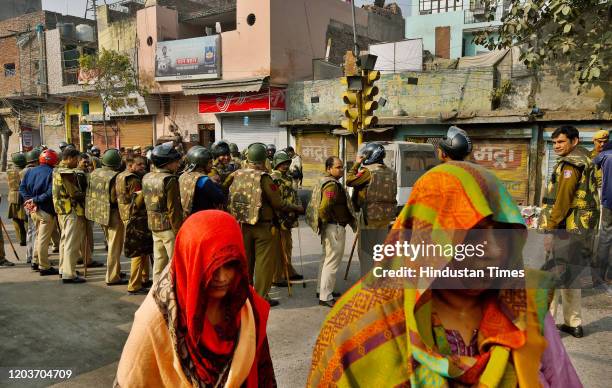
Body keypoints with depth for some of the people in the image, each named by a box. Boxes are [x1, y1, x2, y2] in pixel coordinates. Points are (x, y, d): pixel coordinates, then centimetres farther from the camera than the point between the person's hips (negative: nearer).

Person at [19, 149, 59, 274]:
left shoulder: (30, 171, 8)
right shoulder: (52, 173, -16)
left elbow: (22, 188, 4)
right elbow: (50, 193, -25)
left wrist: (29, 199, -5)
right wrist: (35, 200, -17)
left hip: (33, 210, 7)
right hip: (46, 210, -7)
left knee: (39, 236, 22)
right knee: (44, 239, -1)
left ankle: (36, 262, 31)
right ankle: (44, 267, 6)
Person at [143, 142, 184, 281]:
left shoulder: (147, 178, 7)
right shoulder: (170, 180, -17)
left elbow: (148, 202, 12)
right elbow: (174, 209, -18)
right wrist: (179, 232, -15)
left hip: (154, 226, 8)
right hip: (169, 226, -8)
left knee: (159, 261, 18)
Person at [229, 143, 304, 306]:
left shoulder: (236, 176, -2)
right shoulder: (263, 178, -17)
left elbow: (231, 200, 7)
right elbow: (279, 204, -13)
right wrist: (297, 208, 2)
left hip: (242, 225, 5)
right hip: (263, 226, -5)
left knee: (245, 260, 18)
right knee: (265, 262, 7)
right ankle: (261, 297, 13)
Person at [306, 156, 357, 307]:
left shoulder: (323, 182, 13)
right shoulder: (332, 185, -20)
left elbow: (322, 206, 20)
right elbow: (324, 208, -31)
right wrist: (328, 221, -15)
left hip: (329, 228, 11)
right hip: (335, 228, -11)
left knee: (327, 259, 21)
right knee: (332, 262, -5)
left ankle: (322, 289, 33)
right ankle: (325, 297, 0)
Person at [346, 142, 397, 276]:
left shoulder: (368, 171, -14)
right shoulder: (391, 172, 7)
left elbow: (349, 181, -9)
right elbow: (393, 194, 12)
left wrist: (356, 164, -1)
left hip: (369, 215, -6)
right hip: (386, 216, 7)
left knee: (366, 251, 3)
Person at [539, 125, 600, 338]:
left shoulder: (570, 164, -13)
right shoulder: (585, 161, 18)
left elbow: (563, 200, -20)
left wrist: (550, 229, -19)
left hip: (564, 230, -10)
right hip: (579, 230, 10)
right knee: (569, 276, 17)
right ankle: (574, 323, 25)